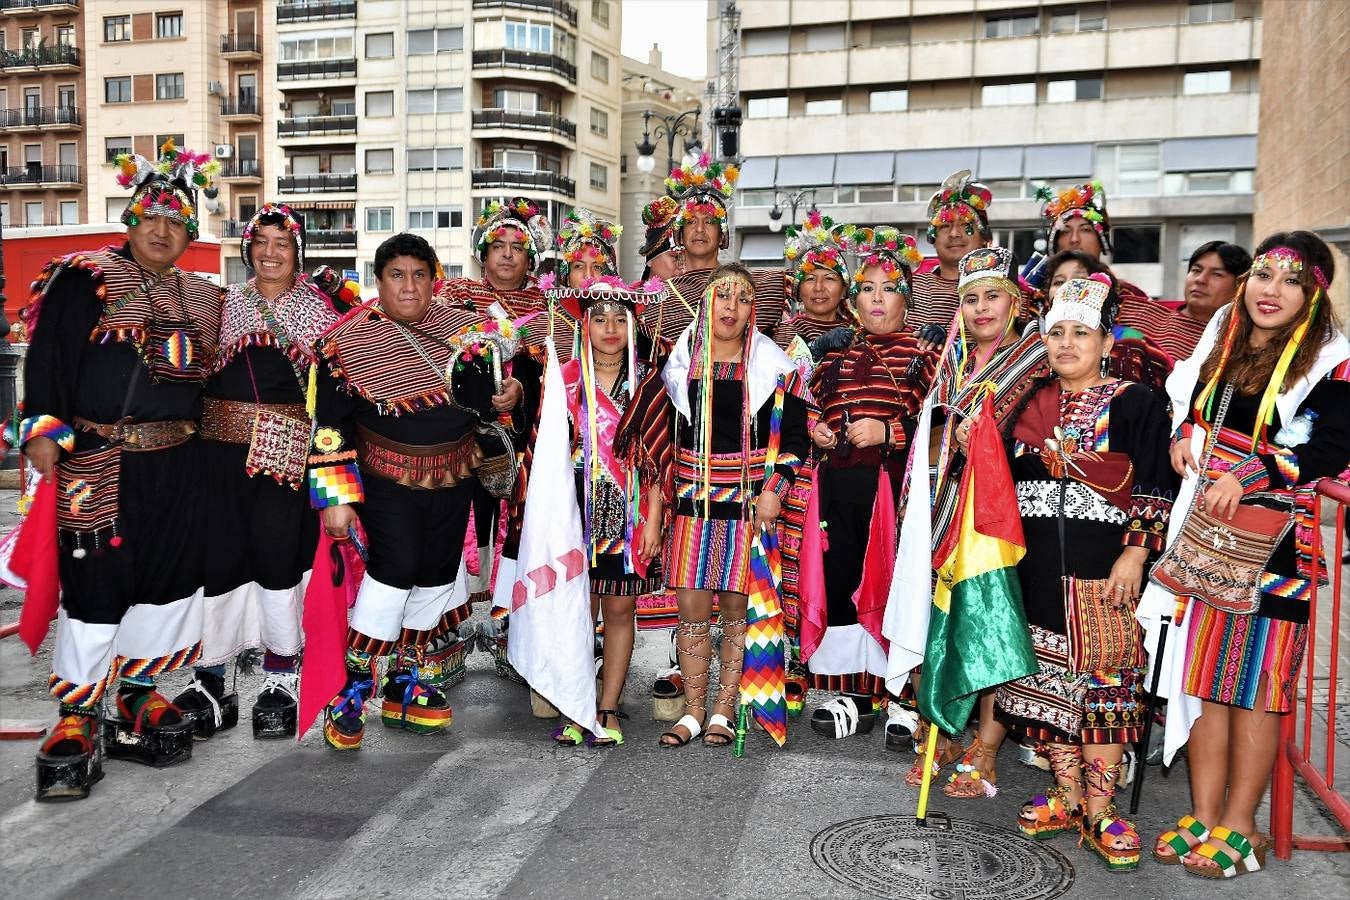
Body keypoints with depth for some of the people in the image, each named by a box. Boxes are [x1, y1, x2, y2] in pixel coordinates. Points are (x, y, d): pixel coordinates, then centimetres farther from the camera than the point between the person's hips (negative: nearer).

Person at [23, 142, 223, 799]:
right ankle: (77, 718, 12)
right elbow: (47, 357, -8)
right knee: (95, 580, -2)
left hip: (176, 466, 5)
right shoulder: (85, 278, -2)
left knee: (170, 574, 9)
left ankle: (138, 693, 26)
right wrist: (44, 428, -16)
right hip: (97, 462, -5)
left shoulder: (201, 298, 14)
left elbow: (212, 376, 21)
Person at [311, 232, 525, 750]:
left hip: (453, 479, 5)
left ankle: (403, 689, 26)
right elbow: (331, 427, -8)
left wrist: (510, 392, -7)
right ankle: (354, 693, 0)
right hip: (388, 480, -4)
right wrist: (336, 498, -12)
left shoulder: (463, 328, 3)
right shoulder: (349, 342, -7)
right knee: (395, 569, -16)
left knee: (436, 578, 10)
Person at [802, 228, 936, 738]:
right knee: (838, 580, 5)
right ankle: (852, 692, 17)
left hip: (895, 485, -4)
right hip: (836, 485, 4)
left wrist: (888, 431, -15)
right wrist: (812, 429, 6)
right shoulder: (835, 350, 18)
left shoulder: (924, 351, 5)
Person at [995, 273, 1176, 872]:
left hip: (1104, 566, -4)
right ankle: (1067, 796, 22)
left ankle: (1100, 811, 7)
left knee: (1103, 680, -2)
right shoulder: (1032, 405, 11)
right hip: (1037, 567, 4)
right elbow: (1008, 481, 15)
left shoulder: (1135, 404, -1)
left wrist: (1134, 554, -13)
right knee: (1049, 677, 9)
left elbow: (1155, 488, -6)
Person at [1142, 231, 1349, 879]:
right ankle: (1204, 814, 18)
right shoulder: (1220, 345, 12)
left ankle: (1239, 826, 13)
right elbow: (1187, 402, 26)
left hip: (1274, 540, -5)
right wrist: (1183, 434, 4)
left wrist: (1248, 477, -28)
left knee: (1255, 682, 0)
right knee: (1203, 673, 7)